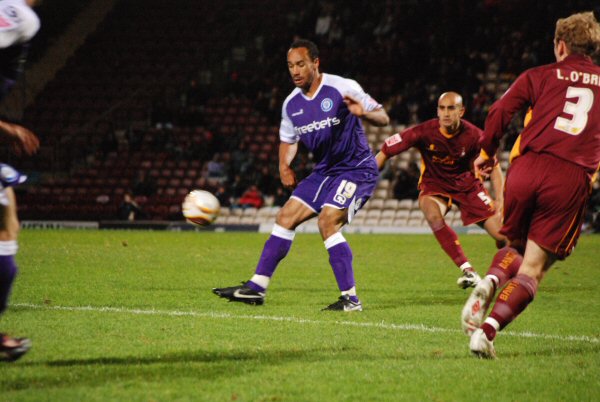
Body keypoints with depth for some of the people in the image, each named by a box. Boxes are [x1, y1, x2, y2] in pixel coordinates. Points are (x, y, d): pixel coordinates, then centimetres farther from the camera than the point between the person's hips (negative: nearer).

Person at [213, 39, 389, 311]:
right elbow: (288, 139, 21)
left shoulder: (342, 88, -16)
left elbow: (383, 117, -13)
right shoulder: (291, 104, 4)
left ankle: (351, 299, -18)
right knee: (285, 217, 3)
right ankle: (256, 288, 10)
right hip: (325, 171, 7)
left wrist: (363, 113, -35)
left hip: (357, 169, -7)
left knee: (327, 222, -23)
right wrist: (284, 165, 1)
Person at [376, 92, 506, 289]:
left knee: (503, 234, -7)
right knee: (433, 215, -36)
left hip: (467, 184, 1)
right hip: (434, 185, -1)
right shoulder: (424, 132, -22)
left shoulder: (473, 136, -18)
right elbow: (385, 151, -16)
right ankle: (467, 270, -30)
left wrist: (500, 201, -11)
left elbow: (494, 166, -4)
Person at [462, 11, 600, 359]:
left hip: (527, 169, 1)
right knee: (533, 268, 1)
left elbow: (500, 112, 4)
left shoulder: (540, 76, 14)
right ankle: (488, 330, -17)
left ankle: (490, 282, -7)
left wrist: (487, 153, 17)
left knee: (516, 248, 24)